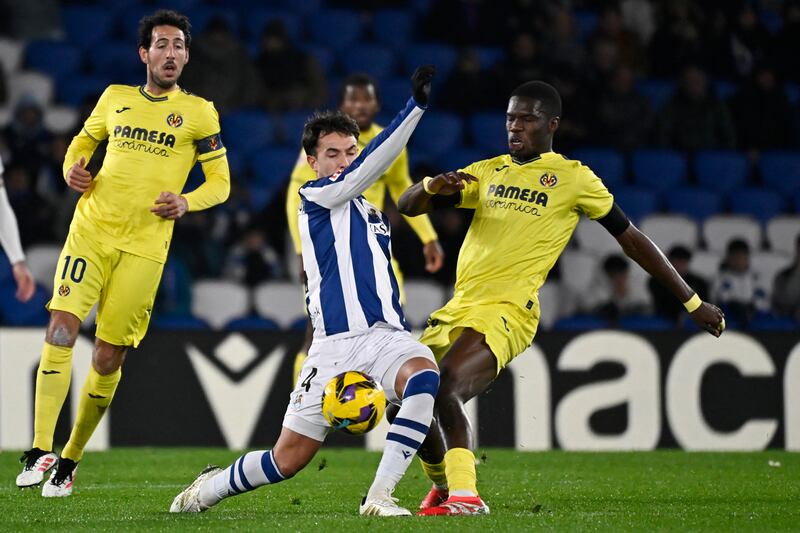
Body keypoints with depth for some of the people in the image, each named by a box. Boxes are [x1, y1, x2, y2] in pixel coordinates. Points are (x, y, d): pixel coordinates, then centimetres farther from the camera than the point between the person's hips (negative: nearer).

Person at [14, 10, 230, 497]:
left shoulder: (198, 112, 4)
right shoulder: (115, 99, 12)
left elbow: (220, 182, 6)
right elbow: (84, 139, 28)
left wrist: (186, 203, -14)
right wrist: (73, 170, 5)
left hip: (144, 247, -1)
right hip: (91, 231, 1)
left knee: (109, 358, -1)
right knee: (62, 326, -18)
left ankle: (70, 462, 15)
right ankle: (40, 451, -20)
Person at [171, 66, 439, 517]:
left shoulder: (374, 215, 23)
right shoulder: (315, 197, 1)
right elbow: (366, 170, -15)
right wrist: (416, 105, -22)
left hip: (386, 332, 5)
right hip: (335, 342, -5)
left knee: (424, 376, -32)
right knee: (289, 459, -1)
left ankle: (380, 496, -29)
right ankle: (212, 488, 29)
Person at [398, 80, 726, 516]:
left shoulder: (573, 178, 3)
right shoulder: (487, 172, 17)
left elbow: (632, 240, 10)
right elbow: (406, 206, 14)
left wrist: (692, 302, 11)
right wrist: (432, 186, -11)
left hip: (506, 313, -6)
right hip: (457, 309, 6)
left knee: (445, 389, -29)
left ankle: (465, 494, -26)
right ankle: (444, 489, 30)